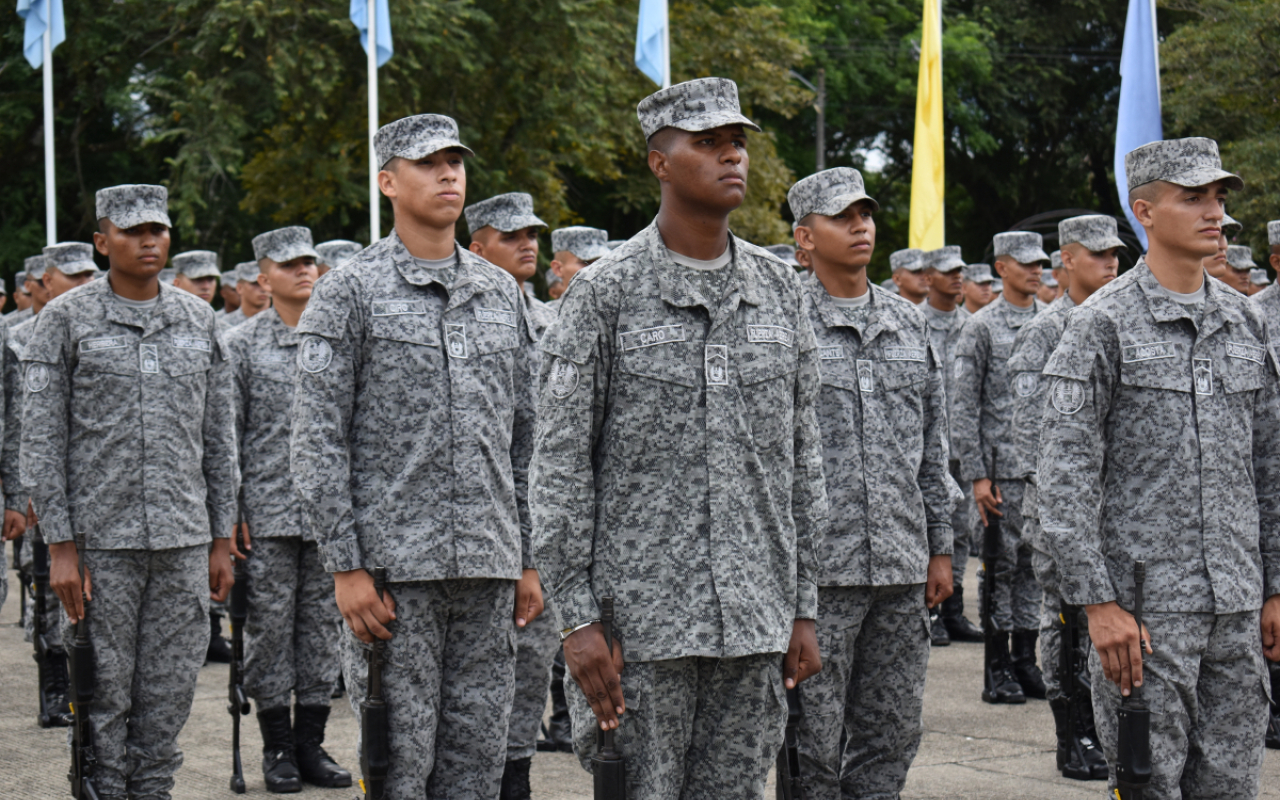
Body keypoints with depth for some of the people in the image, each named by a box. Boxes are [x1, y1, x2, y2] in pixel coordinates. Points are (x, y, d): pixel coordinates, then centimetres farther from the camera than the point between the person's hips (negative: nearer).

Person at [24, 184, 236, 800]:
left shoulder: (198, 320, 9)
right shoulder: (65, 320, -2)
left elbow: (217, 439, 13)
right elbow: (41, 441, -4)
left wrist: (221, 541, 9)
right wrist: (60, 546, -10)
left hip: (183, 539, 3)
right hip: (99, 538, -3)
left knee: (170, 691, 6)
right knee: (102, 692, 1)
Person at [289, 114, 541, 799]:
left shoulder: (501, 292, 13)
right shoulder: (348, 292, -2)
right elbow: (317, 442, -6)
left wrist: (529, 560, 12)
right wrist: (345, 567, -12)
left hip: (489, 563, 5)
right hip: (393, 564, -5)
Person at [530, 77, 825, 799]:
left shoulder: (780, 288, 9)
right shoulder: (606, 292, -4)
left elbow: (802, 457, 13)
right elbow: (560, 463, -6)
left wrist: (804, 606, 9)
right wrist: (577, 617, -11)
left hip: (755, 618, 4)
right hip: (641, 617, -4)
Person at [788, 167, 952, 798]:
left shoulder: (910, 325, 14)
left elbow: (933, 449, 17)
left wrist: (940, 548, 14)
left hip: (903, 565, 5)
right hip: (817, 565, -5)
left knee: (893, 734, 8)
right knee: (813, 742, -1)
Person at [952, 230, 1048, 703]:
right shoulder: (981, 327, -3)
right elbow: (965, 407, -6)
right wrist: (977, 474, -12)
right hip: (1003, 468, -4)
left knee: (1036, 563, 8)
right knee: (1002, 565, -1)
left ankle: (1027, 661, 14)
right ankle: (1000, 669, 4)